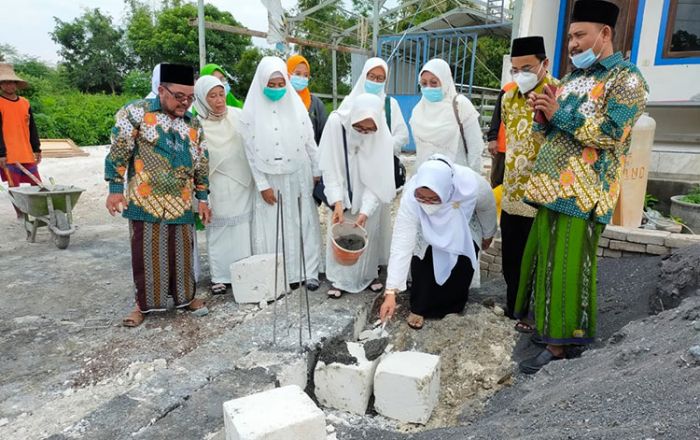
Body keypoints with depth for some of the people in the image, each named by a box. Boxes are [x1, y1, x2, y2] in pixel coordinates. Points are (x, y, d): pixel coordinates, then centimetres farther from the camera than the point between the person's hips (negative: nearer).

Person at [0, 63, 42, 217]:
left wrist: (37, 150, 12)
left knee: (37, 184, 5)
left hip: (27, 153, 4)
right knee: (14, 186, 0)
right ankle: (20, 213, 9)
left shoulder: (25, 103, 11)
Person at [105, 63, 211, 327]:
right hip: (145, 201, -3)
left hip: (181, 204, 4)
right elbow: (118, 152, -6)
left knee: (182, 252, 11)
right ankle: (144, 303, 21)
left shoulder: (193, 124, 9)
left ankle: (185, 296, 28)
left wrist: (202, 198, 11)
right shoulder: (136, 113, -5)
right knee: (146, 253, 5)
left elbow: (201, 164, 14)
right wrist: (115, 189, -9)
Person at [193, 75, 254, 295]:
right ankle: (220, 276, 17)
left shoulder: (237, 115, 0)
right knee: (220, 230, 5)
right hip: (219, 188, -1)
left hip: (243, 184, 2)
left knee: (243, 228, 5)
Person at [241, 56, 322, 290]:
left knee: (303, 225, 6)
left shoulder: (296, 105, 0)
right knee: (271, 229, 2)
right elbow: (251, 151, -4)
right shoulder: (252, 110, -4)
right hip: (269, 179, -1)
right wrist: (263, 185, -7)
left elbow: (310, 142, 5)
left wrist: (317, 172, 5)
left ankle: (309, 272, 15)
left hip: (297, 177, 1)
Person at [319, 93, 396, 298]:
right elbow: (329, 167, -21)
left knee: (368, 235, 10)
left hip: (368, 197, 0)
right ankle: (340, 280, 21)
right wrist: (337, 202, -27)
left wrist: (365, 211, -29)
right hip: (342, 194, 0)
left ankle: (368, 276, 31)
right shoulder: (336, 123, -26)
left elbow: (378, 179, -21)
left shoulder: (383, 136, -25)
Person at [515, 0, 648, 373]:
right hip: (552, 186, 8)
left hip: (581, 192, -7)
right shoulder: (571, 79, 19)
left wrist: (560, 113, -15)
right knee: (539, 258, 12)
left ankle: (558, 345, 5)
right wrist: (543, 114, -2)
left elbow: (611, 133, -16)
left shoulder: (626, 79, -3)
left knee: (567, 268, -5)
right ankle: (540, 321, 27)